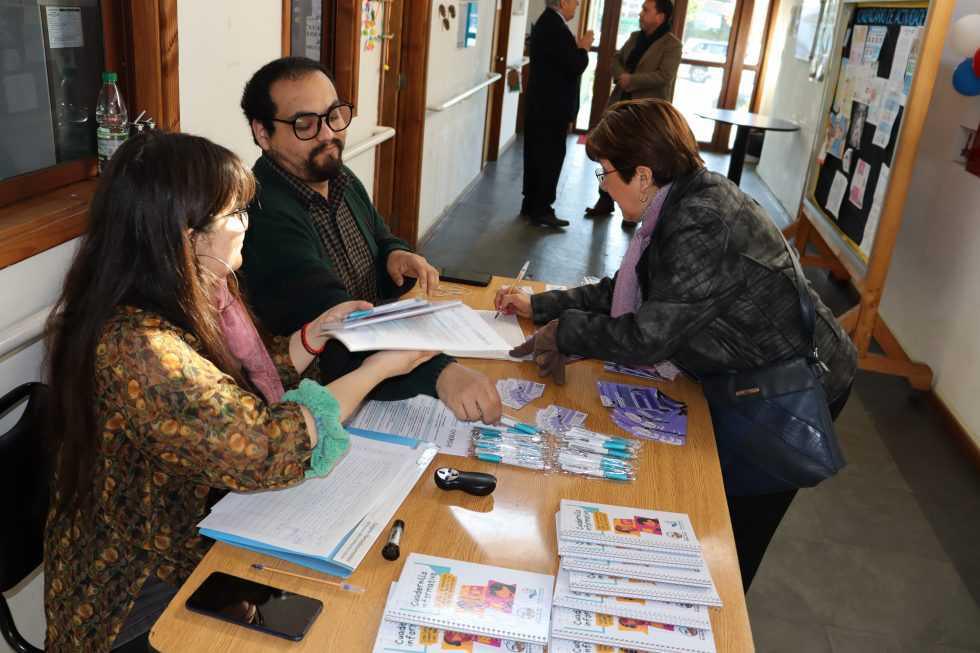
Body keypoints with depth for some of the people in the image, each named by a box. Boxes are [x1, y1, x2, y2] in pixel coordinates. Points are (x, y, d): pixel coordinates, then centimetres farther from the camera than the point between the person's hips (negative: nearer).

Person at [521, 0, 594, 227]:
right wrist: (584, 48, -6)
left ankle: (531, 204, 22)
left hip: (540, 104, 10)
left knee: (537, 156, 14)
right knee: (550, 158, -3)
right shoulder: (555, 27, -19)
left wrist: (577, 48, 7)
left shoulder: (546, 22, 13)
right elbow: (575, 67, -22)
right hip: (551, 106, -10)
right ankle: (541, 210, 3)